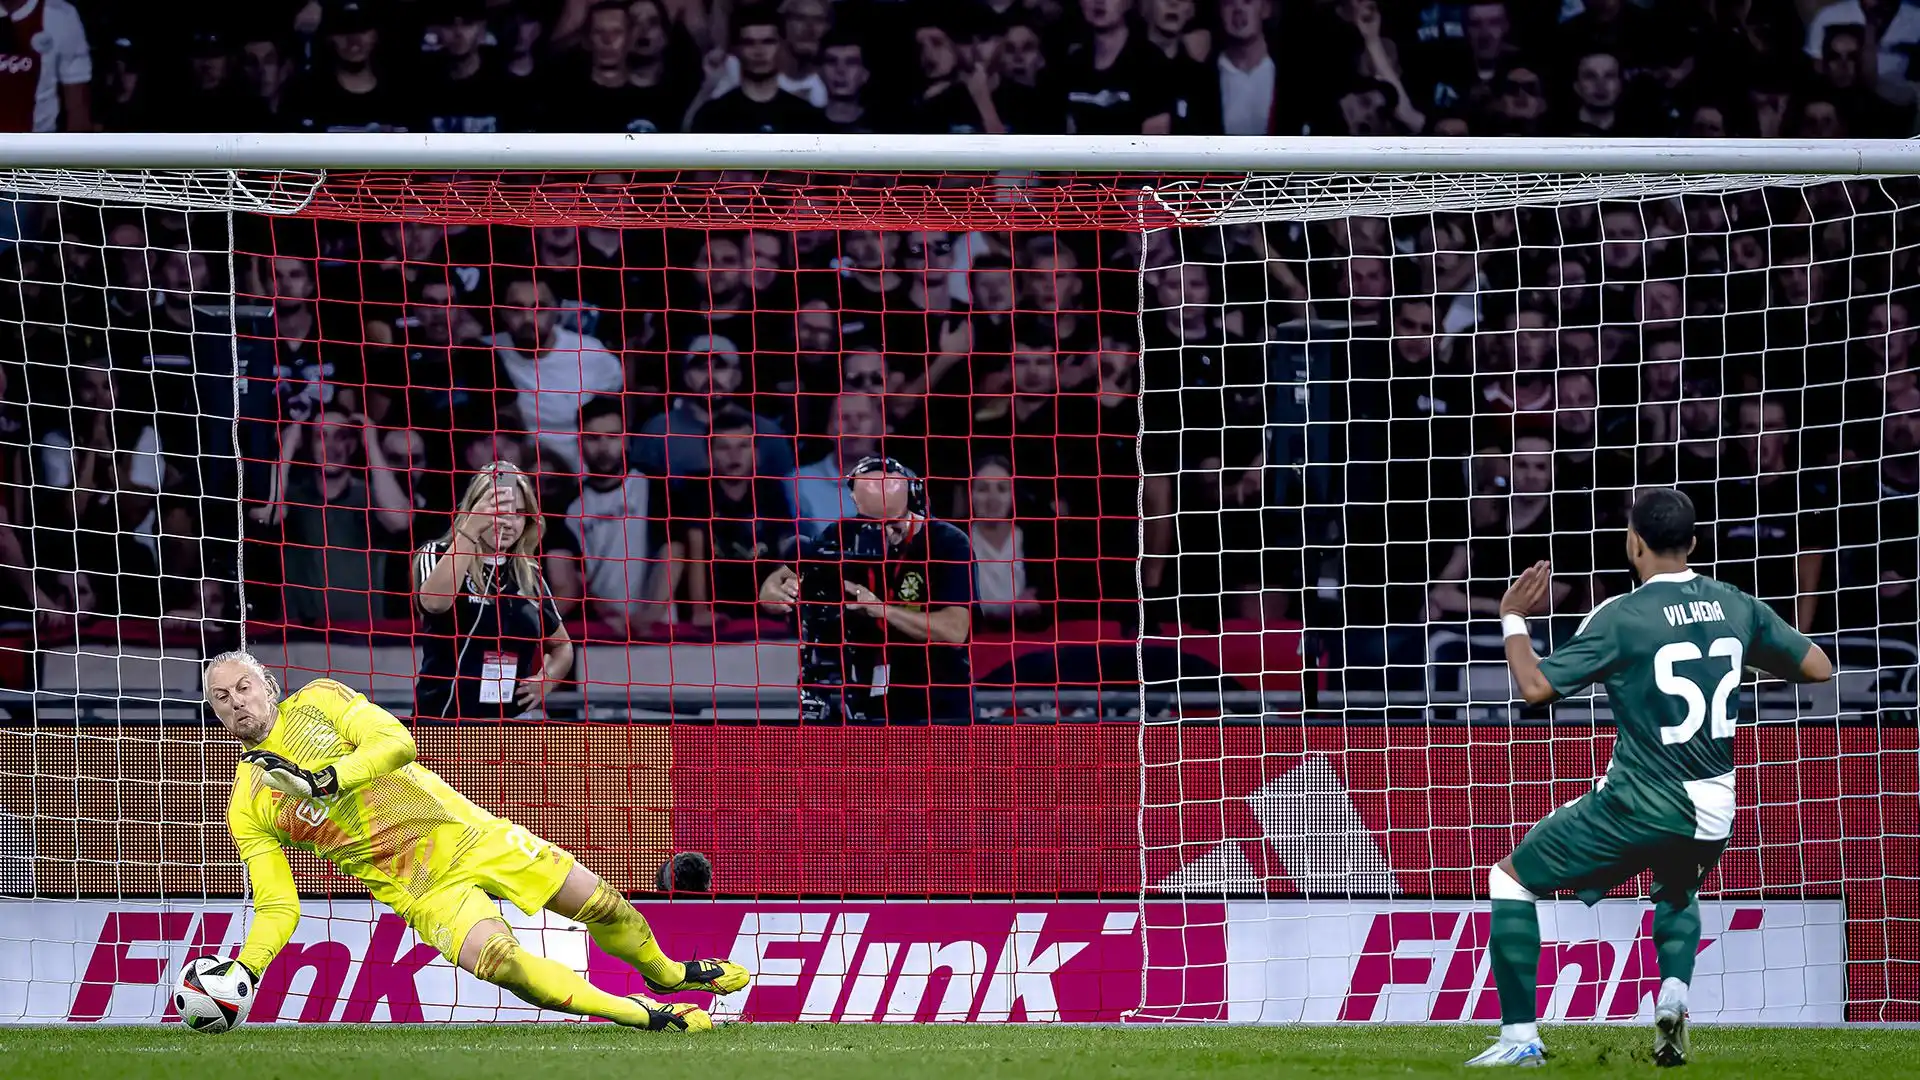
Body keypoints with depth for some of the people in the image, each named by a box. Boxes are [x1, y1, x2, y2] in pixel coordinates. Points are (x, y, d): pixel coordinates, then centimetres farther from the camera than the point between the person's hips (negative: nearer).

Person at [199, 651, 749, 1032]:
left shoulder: (316, 700, 1)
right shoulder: (247, 810, 2)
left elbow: (396, 742, -14)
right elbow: (278, 909, 1)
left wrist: (323, 781, -29)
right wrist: (243, 972, -16)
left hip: (464, 829, 1)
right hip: (418, 887, -1)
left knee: (601, 904, 2)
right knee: (494, 958, -28)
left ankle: (666, 972, 34)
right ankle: (645, 1015, -15)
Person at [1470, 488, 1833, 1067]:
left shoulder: (1622, 617, -12)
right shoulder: (1736, 606, 4)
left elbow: (1536, 687, -12)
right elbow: (1819, 668, 12)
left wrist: (1513, 620, 4)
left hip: (1639, 804, -6)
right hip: (1713, 812, 6)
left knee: (1511, 878, 10)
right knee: (1678, 892, 37)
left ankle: (1520, 1035, 1)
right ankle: (1674, 991, 8)